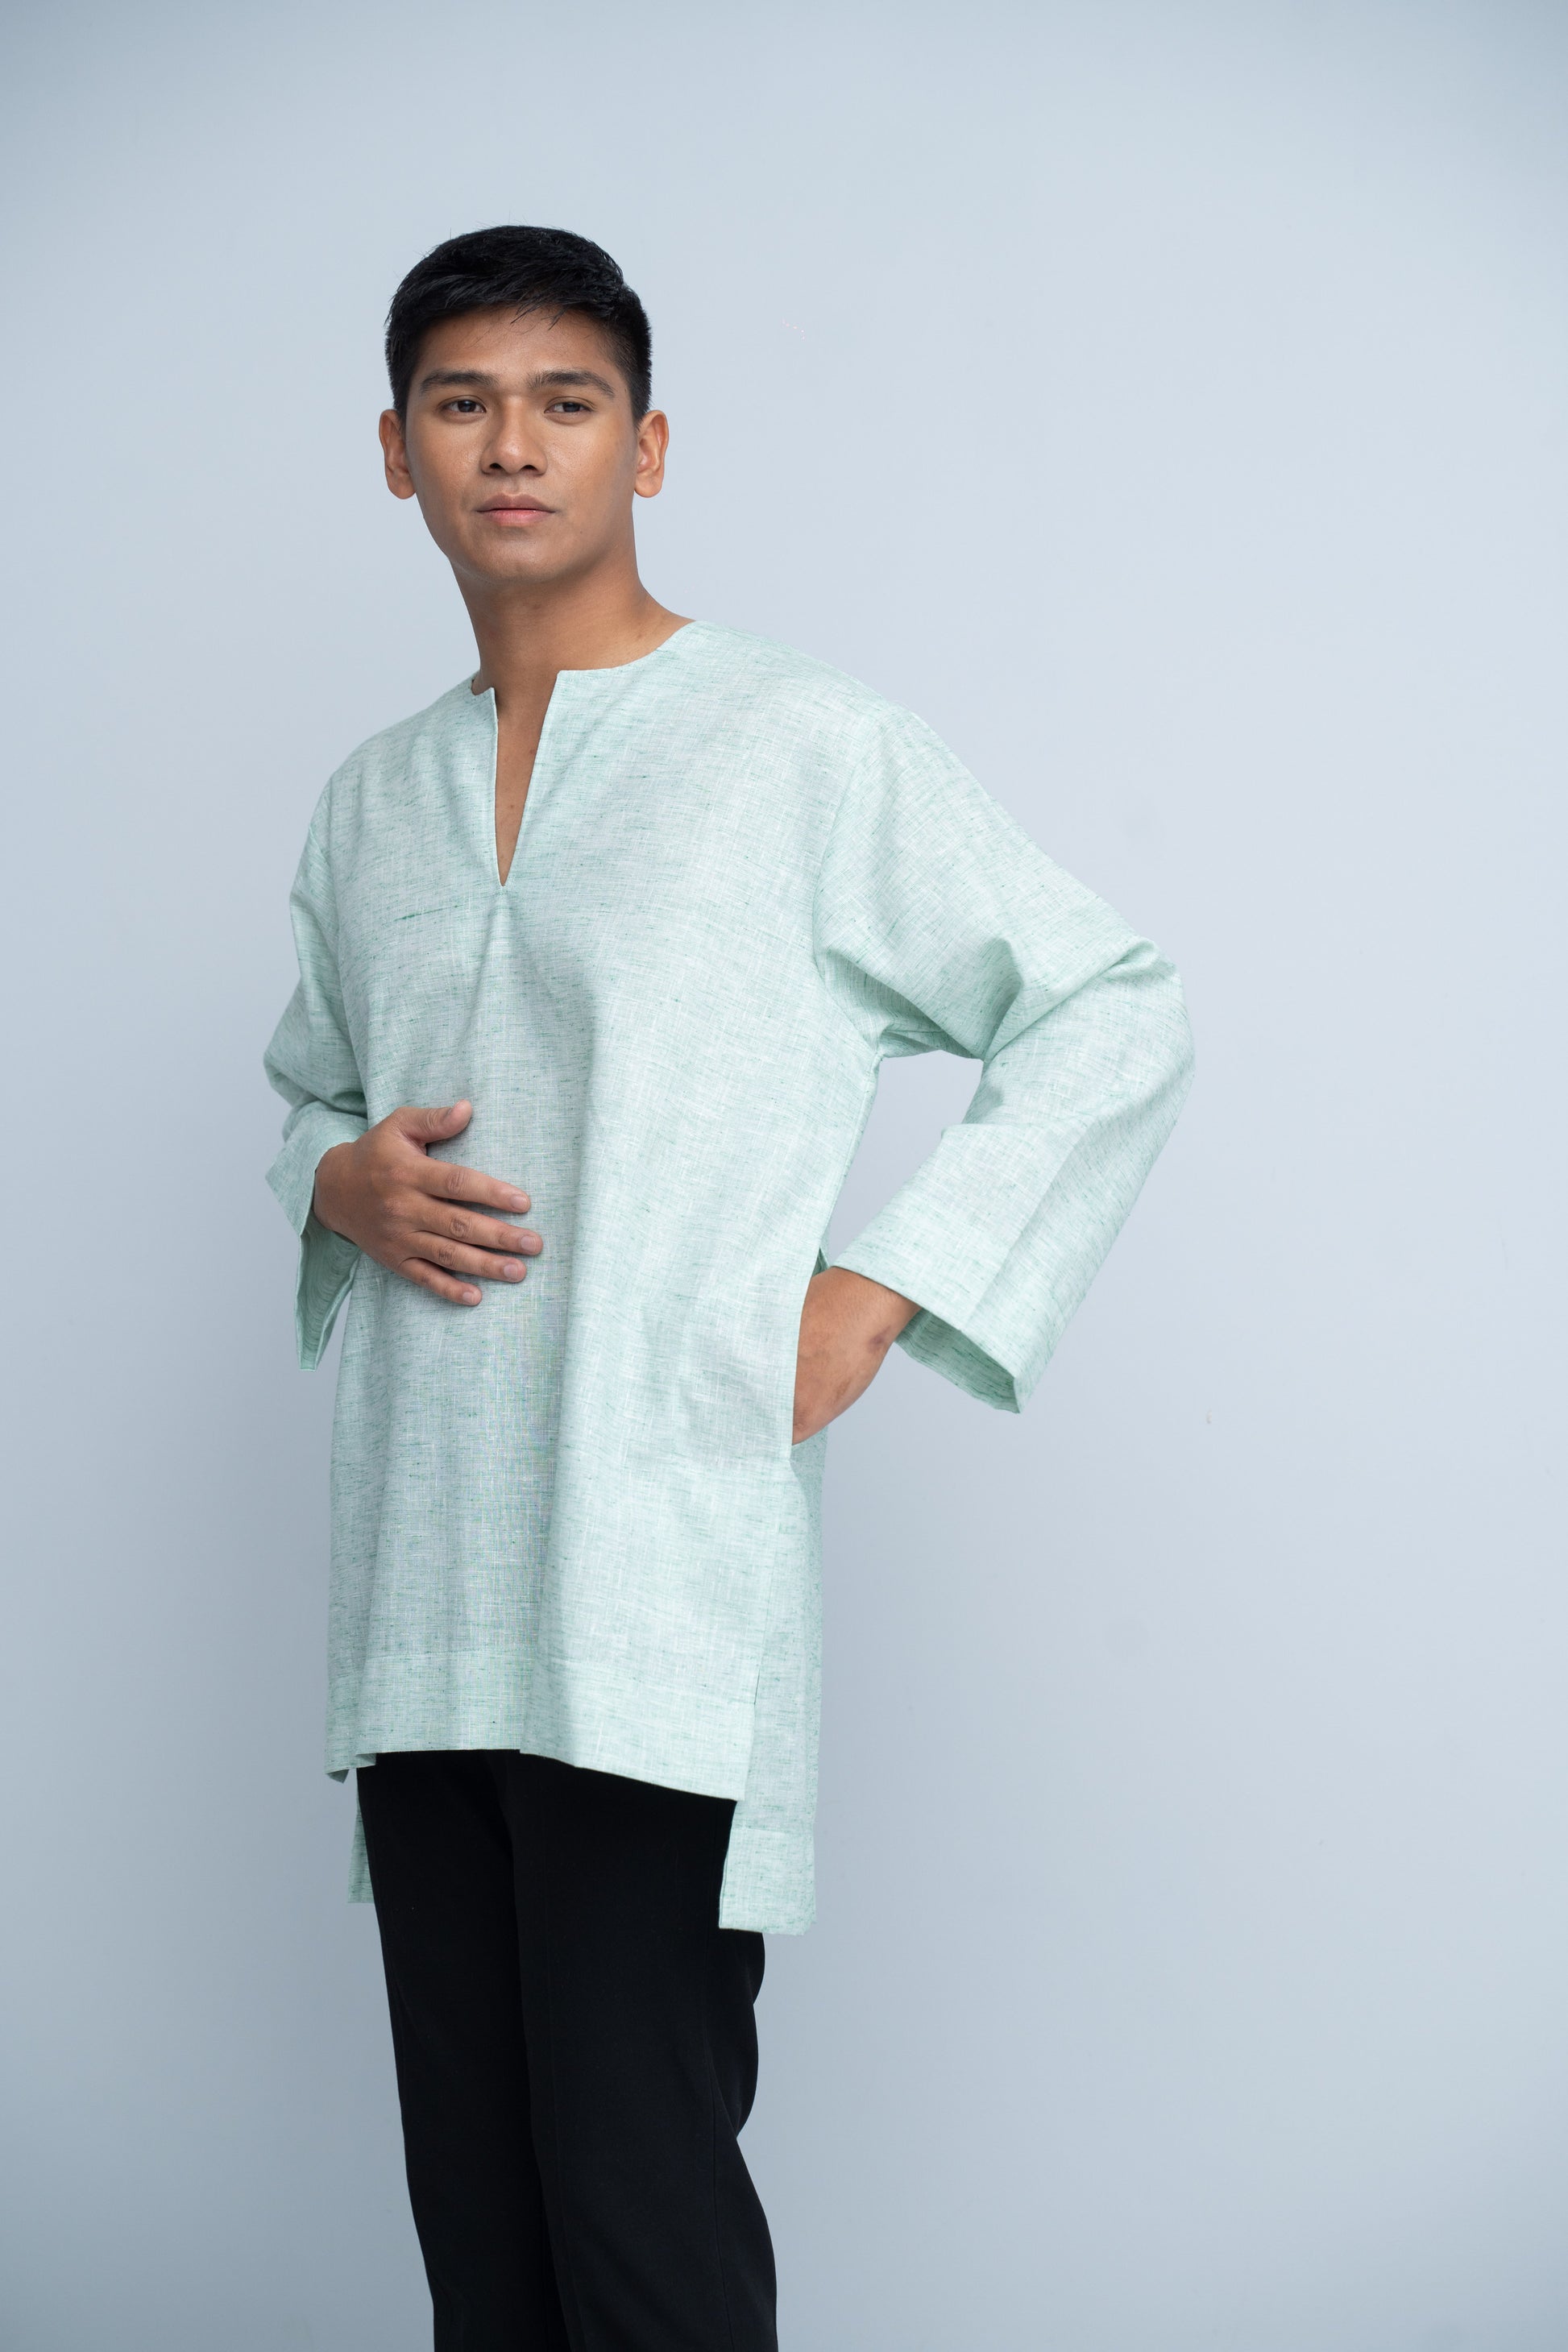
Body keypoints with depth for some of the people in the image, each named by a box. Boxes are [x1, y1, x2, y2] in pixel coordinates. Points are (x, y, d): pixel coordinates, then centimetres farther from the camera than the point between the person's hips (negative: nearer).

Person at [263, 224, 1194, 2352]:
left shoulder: (811, 750, -2)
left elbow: (1113, 1015, 0)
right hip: (417, 1606, 6)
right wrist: (345, 1185, 5)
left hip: (659, 1607, -6)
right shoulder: (373, 803, 16)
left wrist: (875, 1295, -7)